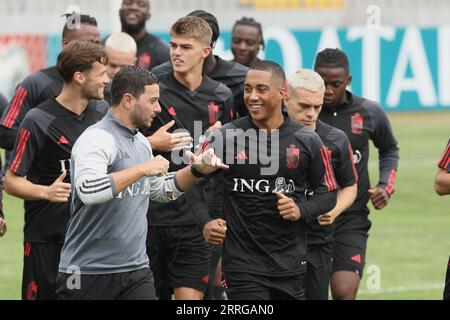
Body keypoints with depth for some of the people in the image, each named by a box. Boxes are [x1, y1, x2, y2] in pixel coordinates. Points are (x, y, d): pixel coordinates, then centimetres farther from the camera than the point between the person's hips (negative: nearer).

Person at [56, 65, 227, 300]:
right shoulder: (97, 138, -14)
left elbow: (161, 190, 29)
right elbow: (88, 190, -31)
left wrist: (197, 171, 13)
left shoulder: (141, 141, 14)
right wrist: (143, 169, -26)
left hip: (136, 270, 7)